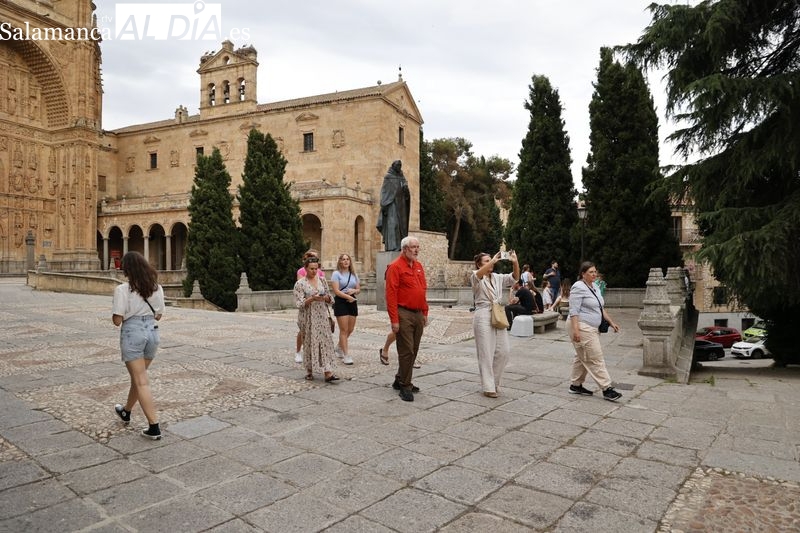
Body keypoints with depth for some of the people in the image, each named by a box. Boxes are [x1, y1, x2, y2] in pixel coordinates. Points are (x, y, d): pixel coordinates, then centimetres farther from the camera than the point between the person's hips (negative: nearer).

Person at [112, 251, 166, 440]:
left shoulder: (122, 290, -12)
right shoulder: (157, 288, 4)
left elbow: (117, 320, -12)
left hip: (132, 333, -6)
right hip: (152, 332, 6)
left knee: (141, 382, -2)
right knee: (138, 376, 24)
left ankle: (154, 427, -4)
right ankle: (126, 412, 46)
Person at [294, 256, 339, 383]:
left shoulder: (322, 280, 8)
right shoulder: (300, 284, -3)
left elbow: (330, 299, 13)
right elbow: (299, 304, -9)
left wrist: (325, 297, -9)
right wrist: (312, 298, -22)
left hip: (322, 316, 3)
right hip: (308, 319, -3)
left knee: (326, 342, -4)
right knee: (310, 343, 4)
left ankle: (328, 373, -6)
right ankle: (309, 371, 21)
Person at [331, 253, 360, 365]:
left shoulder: (354, 274, 13)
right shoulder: (336, 274, -3)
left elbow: (358, 289, 15)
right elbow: (336, 291, -12)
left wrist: (354, 291, -8)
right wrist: (348, 297, -22)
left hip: (352, 301, 6)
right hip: (340, 301, -6)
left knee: (350, 329, 9)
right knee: (344, 330, -6)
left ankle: (339, 347, 35)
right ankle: (346, 355, -1)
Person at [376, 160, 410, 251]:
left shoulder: (402, 177, 16)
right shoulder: (388, 177, -2)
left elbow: (406, 194, 12)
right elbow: (384, 192, -7)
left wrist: (406, 188, -13)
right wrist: (384, 206, -15)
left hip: (400, 204, 7)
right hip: (391, 204, -7)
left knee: (401, 224, 3)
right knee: (392, 224, -14)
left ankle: (400, 246, 5)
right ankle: (392, 246, -16)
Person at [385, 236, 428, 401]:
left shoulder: (419, 266, 14)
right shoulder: (395, 267, -10)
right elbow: (391, 294, -14)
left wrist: (425, 313, 16)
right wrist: (394, 320, -18)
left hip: (418, 314, 8)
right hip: (404, 314, -8)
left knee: (413, 351, 14)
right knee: (406, 351, -4)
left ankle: (400, 380, 28)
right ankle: (405, 386, 7)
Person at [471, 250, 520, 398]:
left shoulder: (498, 277, 14)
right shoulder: (475, 278, -2)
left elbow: (514, 277, 1)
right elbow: (478, 274, -26)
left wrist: (515, 263, -17)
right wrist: (493, 261, -34)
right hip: (483, 316, -6)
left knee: (503, 351, 6)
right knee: (486, 353, -3)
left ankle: (494, 381, 24)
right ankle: (488, 387, 5)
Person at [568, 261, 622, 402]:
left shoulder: (593, 286, 13)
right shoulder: (579, 287, -16)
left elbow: (600, 307, 21)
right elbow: (574, 311, -21)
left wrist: (611, 322, 16)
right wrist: (575, 330, -26)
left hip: (590, 328, 10)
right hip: (581, 328, -10)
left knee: (582, 358, 14)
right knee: (595, 359, -7)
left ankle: (575, 385, 22)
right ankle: (606, 389, -4)